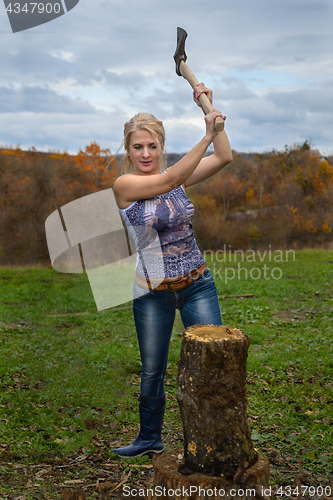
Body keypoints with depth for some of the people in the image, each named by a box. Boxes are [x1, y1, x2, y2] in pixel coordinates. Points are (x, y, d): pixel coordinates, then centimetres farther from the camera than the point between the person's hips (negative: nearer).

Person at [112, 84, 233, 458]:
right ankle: (150, 439, 34)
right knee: (152, 372, 11)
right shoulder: (124, 185, -10)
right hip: (153, 293, -2)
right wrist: (206, 135, -30)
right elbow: (168, 181, -26)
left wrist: (210, 110, -11)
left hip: (197, 285, 2)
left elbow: (224, 157, -5)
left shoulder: (175, 175, 2)